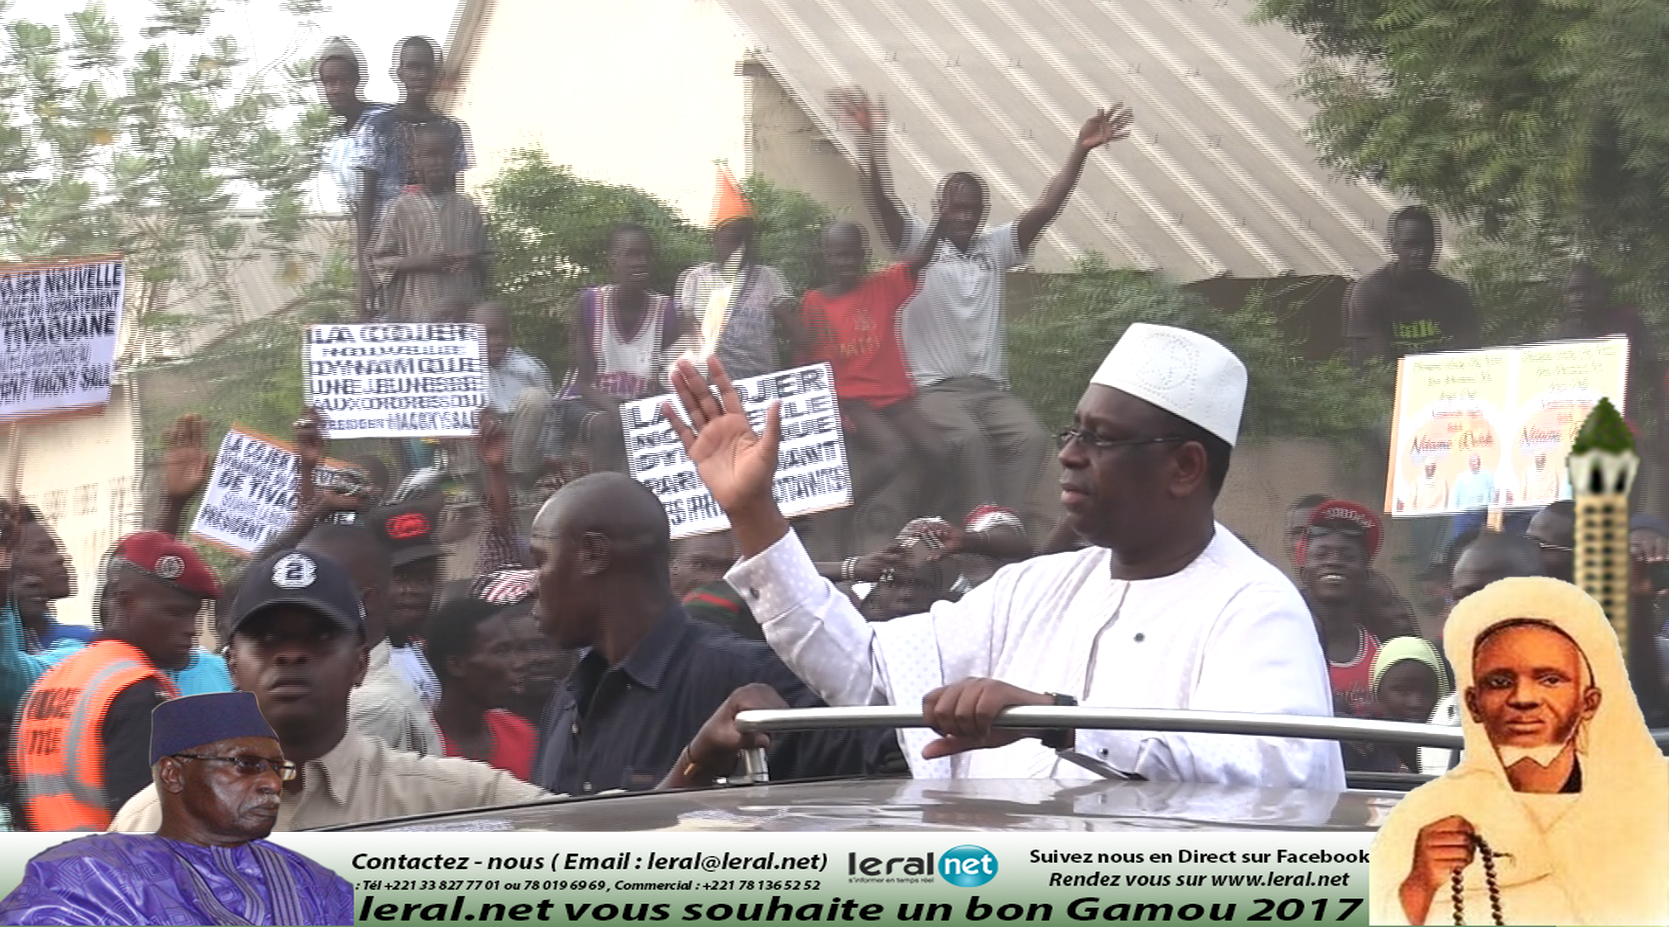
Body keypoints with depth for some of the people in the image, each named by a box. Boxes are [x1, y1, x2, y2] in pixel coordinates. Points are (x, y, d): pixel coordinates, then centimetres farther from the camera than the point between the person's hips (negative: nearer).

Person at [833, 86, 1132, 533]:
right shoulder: (918, 245, 4)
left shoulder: (995, 248, 14)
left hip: (992, 387, 4)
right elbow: (883, 204, -14)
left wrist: (1080, 150, -10)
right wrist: (872, 144, -32)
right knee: (969, 438, -34)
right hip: (935, 387, -4)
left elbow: (1046, 209, 4)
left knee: (1030, 437, -25)